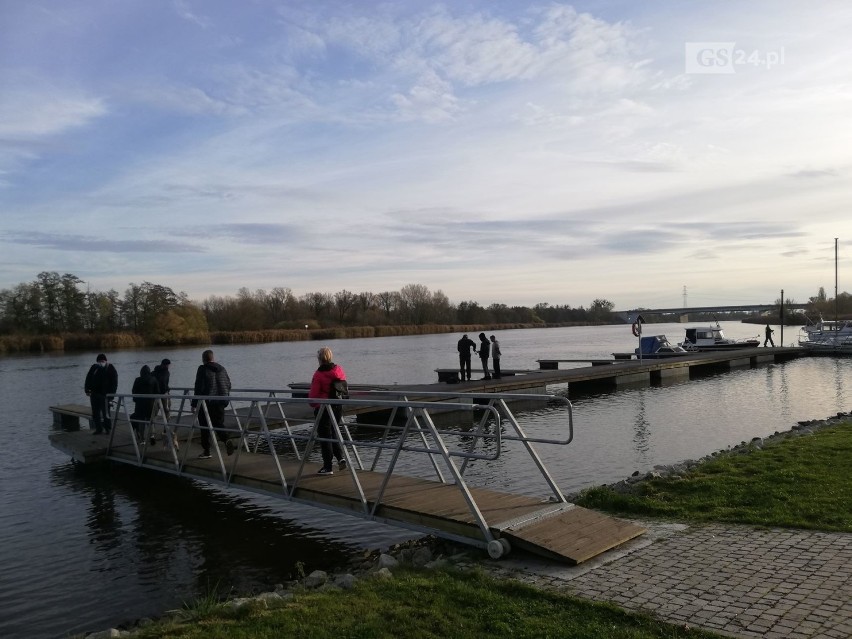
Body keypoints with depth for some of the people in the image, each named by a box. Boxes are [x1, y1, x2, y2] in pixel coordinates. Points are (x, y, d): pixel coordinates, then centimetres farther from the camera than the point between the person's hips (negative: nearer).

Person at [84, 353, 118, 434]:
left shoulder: (110, 368, -2)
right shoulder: (94, 367, 10)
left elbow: (114, 382, -4)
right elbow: (88, 379, 13)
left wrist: (112, 393, -12)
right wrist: (87, 390, 2)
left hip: (105, 394, -5)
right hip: (94, 393, 5)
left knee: (105, 412, -8)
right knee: (95, 412, 8)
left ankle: (108, 428, 2)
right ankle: (98, 428, 17)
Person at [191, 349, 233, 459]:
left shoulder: (202, 369, -6)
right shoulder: (222, 369, 9)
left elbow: (199, 387, -10)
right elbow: (228, 385, 12)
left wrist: (194, 403, -5)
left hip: (206, 402, -4)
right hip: (220, 402, 4)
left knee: (205, 427, 6)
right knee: (219, 424, 12)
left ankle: (206, 451, 10)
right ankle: (226, 440, -16)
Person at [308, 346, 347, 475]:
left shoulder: (319, 374, -16)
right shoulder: (339, 370, 1)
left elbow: (313, 393, -10)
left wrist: (313, 404, 10)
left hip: (323, 408, -6)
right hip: (338, 407, 6)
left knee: (324, 436, 4)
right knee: (333, 432, 22)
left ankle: (327, 467, 9)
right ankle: (340, 457, 6)